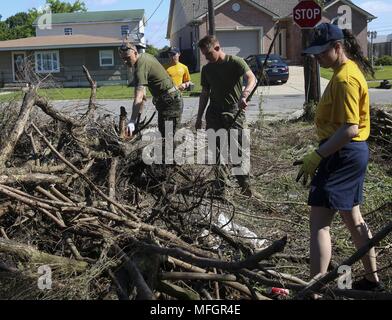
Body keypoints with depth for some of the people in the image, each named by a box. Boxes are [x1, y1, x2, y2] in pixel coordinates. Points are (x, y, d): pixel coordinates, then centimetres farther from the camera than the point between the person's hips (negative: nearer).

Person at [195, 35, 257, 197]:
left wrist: (244, 95, -39)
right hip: (214, 115, 5)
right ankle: (220, 187, 11)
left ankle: (245, 186, 2)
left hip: (234, 112, -4)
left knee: (239, 150, -8)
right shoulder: (206, 69, 12)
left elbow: (251, 78, -20)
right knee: (217, 152, 4)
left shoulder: (236, 62, -5)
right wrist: (199, 117, 16)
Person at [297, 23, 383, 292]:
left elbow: (350, 129, -25)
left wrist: (316, 156, -25)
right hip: (352, 152, 11)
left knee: (319, 222, -8)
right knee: (353, 217, 19)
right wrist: (322, 154, 21)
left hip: (342, 154, -11)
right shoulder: (348, 70, 13)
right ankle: (372, 279, 32)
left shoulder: (345, 78, -18)